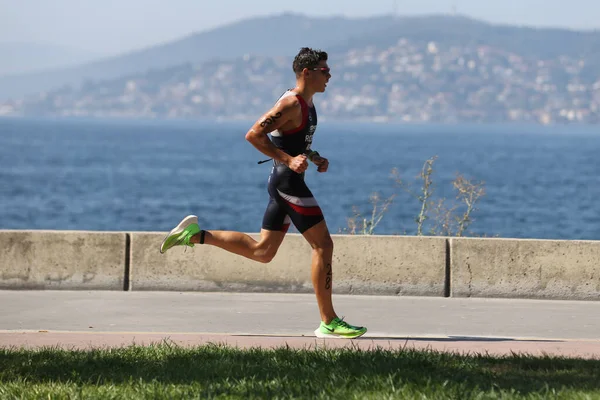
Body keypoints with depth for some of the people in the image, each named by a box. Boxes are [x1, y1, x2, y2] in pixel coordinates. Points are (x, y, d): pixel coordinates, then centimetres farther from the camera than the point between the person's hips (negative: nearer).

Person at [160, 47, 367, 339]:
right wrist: (289, 160, -23)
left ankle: (196, 235, 11)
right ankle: (328, 323, -4)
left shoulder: (307, 103, 15)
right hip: (288, 181, -10)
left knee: (262, 252, 12)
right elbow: (253, 135, -20)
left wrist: (316, 159, 11)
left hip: (282, 183, 10)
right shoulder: (291, 104, -16)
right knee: (323, 245, -7)